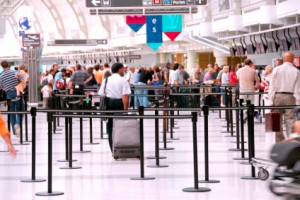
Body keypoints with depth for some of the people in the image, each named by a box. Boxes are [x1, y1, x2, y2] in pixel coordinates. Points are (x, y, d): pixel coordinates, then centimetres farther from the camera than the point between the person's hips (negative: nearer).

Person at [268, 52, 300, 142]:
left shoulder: (276, 69, 0)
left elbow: (272, 86, -2)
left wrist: (271, 101, 2)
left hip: (278, 96, 0)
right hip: (290, 97, 0)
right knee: (290, 121, 1)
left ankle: (280, 143, 12)